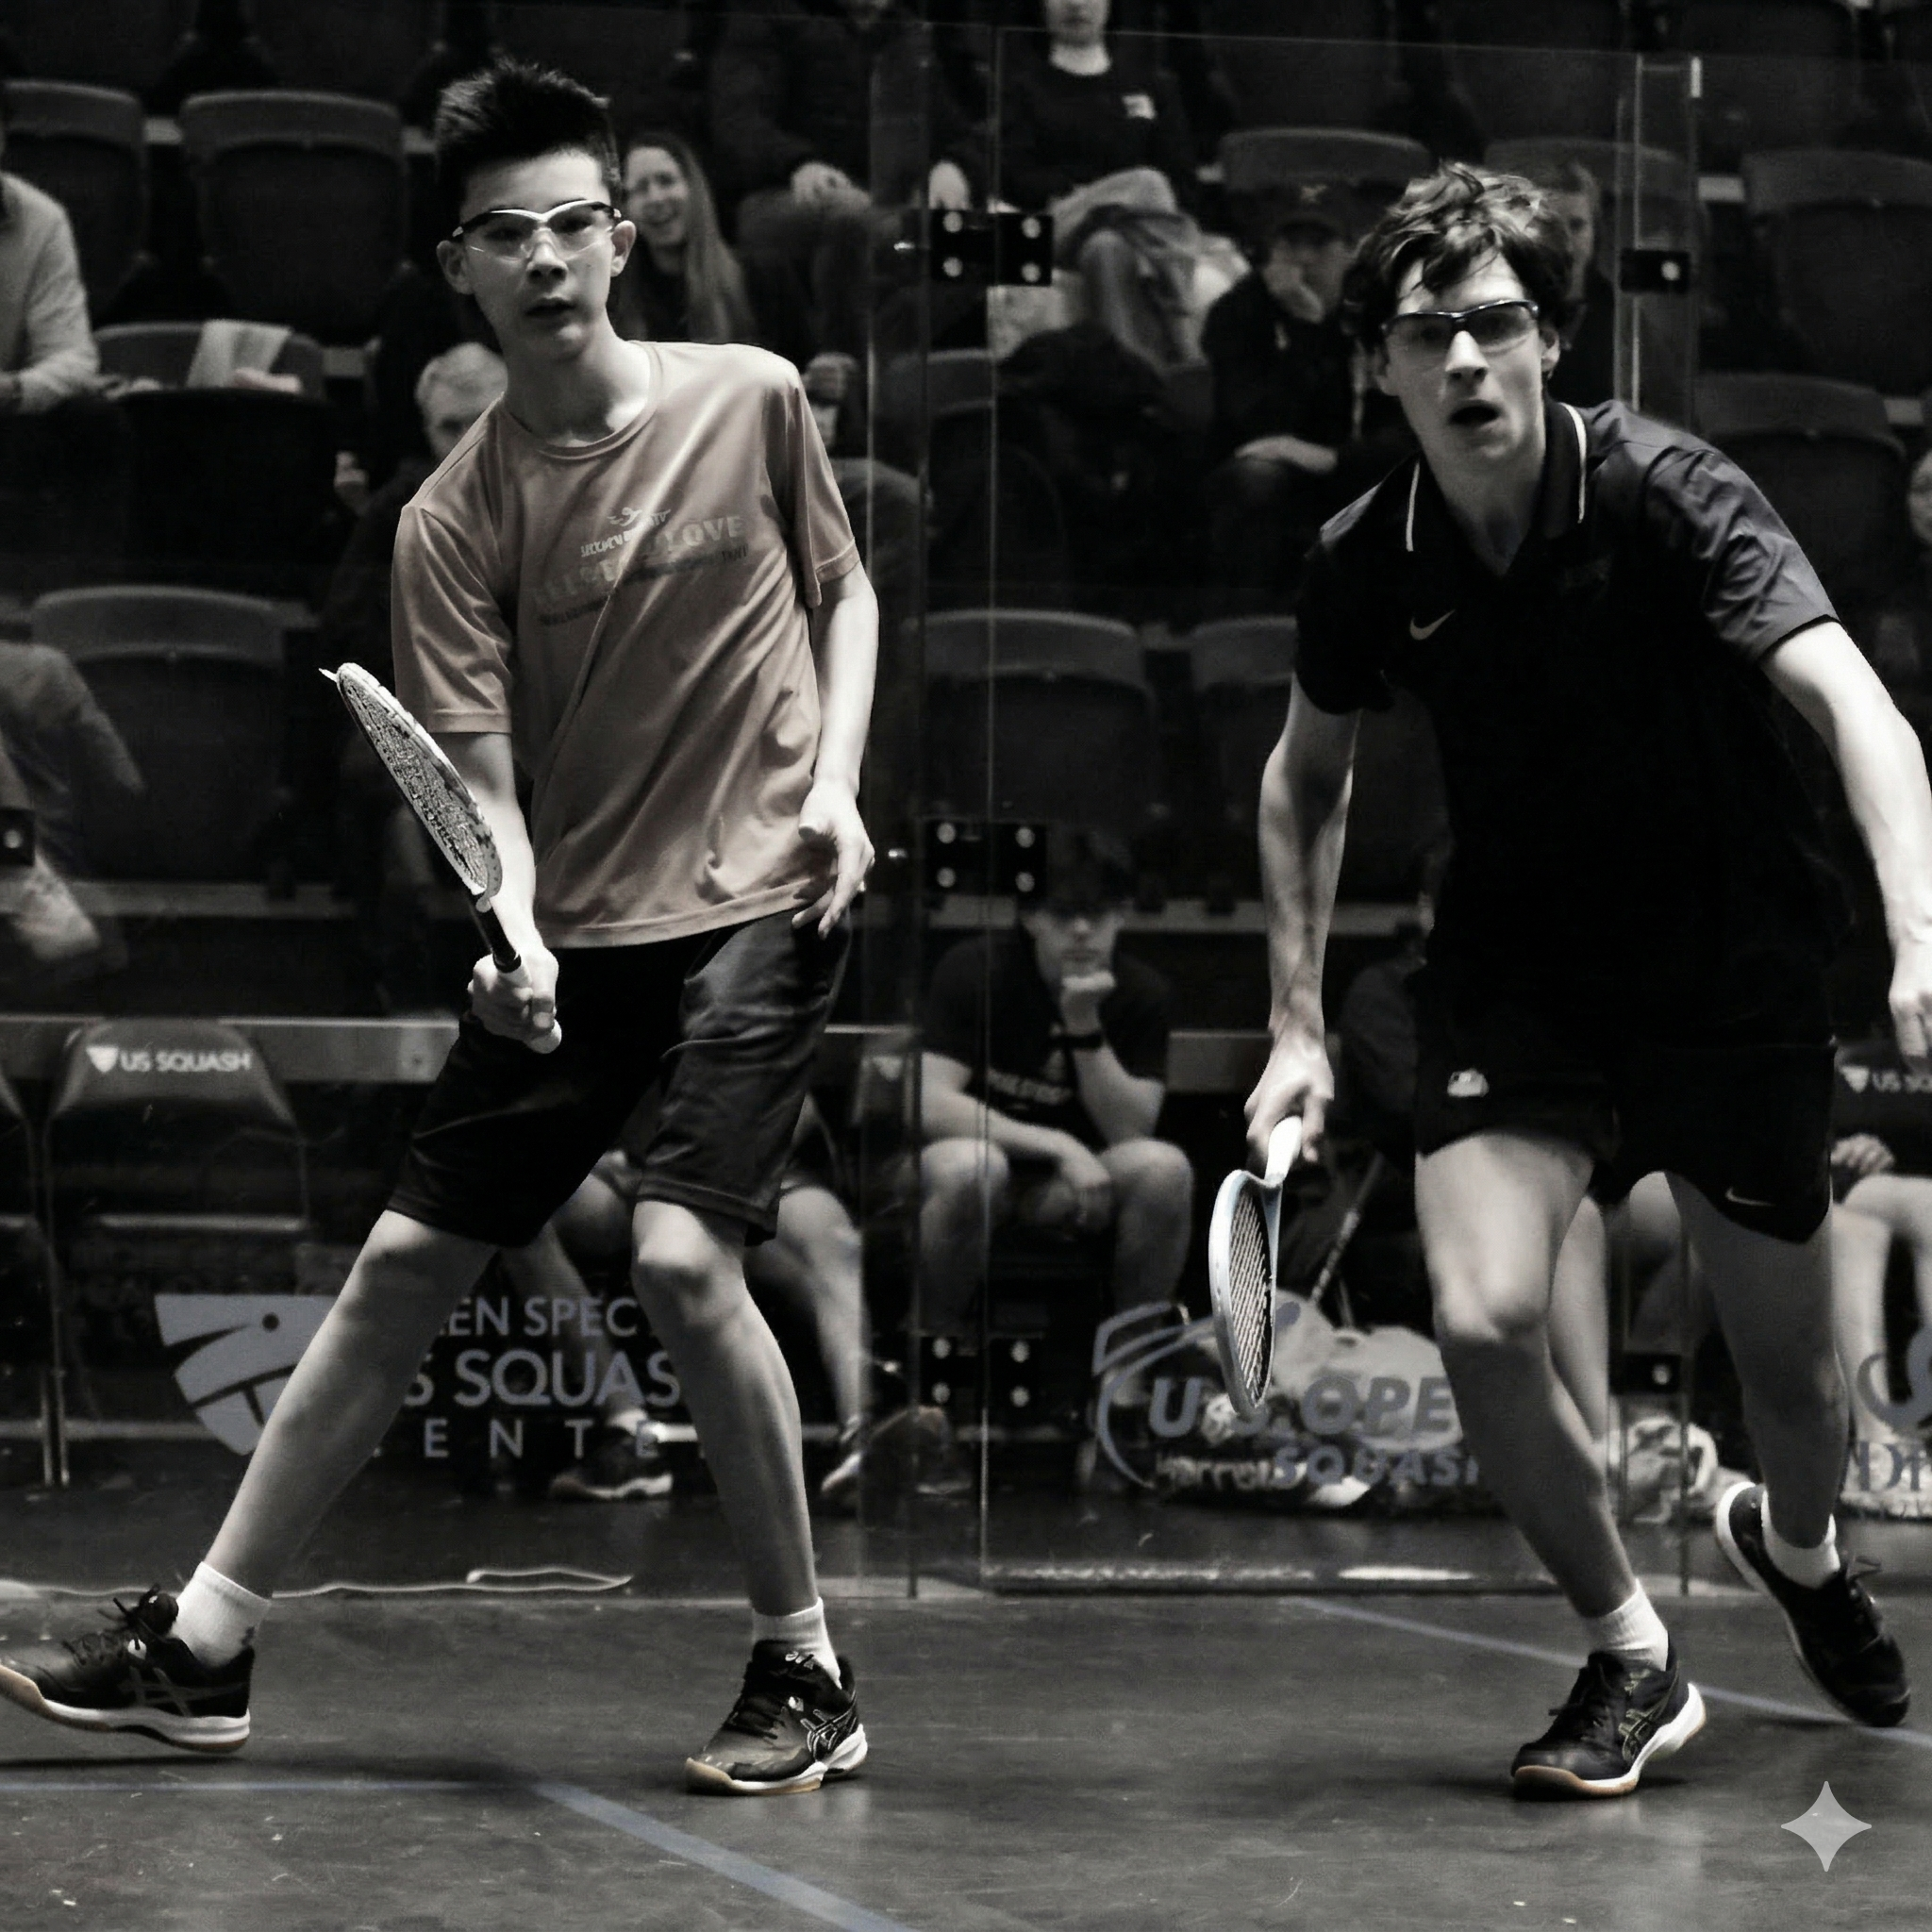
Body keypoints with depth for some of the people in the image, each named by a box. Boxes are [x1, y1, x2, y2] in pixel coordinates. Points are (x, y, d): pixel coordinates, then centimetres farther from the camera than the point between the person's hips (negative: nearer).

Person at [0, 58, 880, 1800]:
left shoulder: (752, 401, -3)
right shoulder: (456, 518, -4)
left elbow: (843, 589, 13)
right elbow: (483, 776, -9)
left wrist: (836, 782, -3)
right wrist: (510, 938, -29)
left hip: (757, 899, -3)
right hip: (571, 931, 3)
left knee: (683, 1256, -20)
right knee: (405, 1265, 5)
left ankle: (807, 1676, -4)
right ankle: (202, 1650, 15)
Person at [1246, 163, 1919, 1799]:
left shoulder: (1667, 494, -19)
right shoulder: (1368, 561, -6)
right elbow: (1308, 778, 13)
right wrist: (1298, 1021, 6)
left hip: (1733, 969, -2)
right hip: (1514, 972, 2)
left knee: (1791, 1378, 7)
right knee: (1483, 1321, -19)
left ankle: (1795, 1547, 47)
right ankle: (1632, 1659, 6)